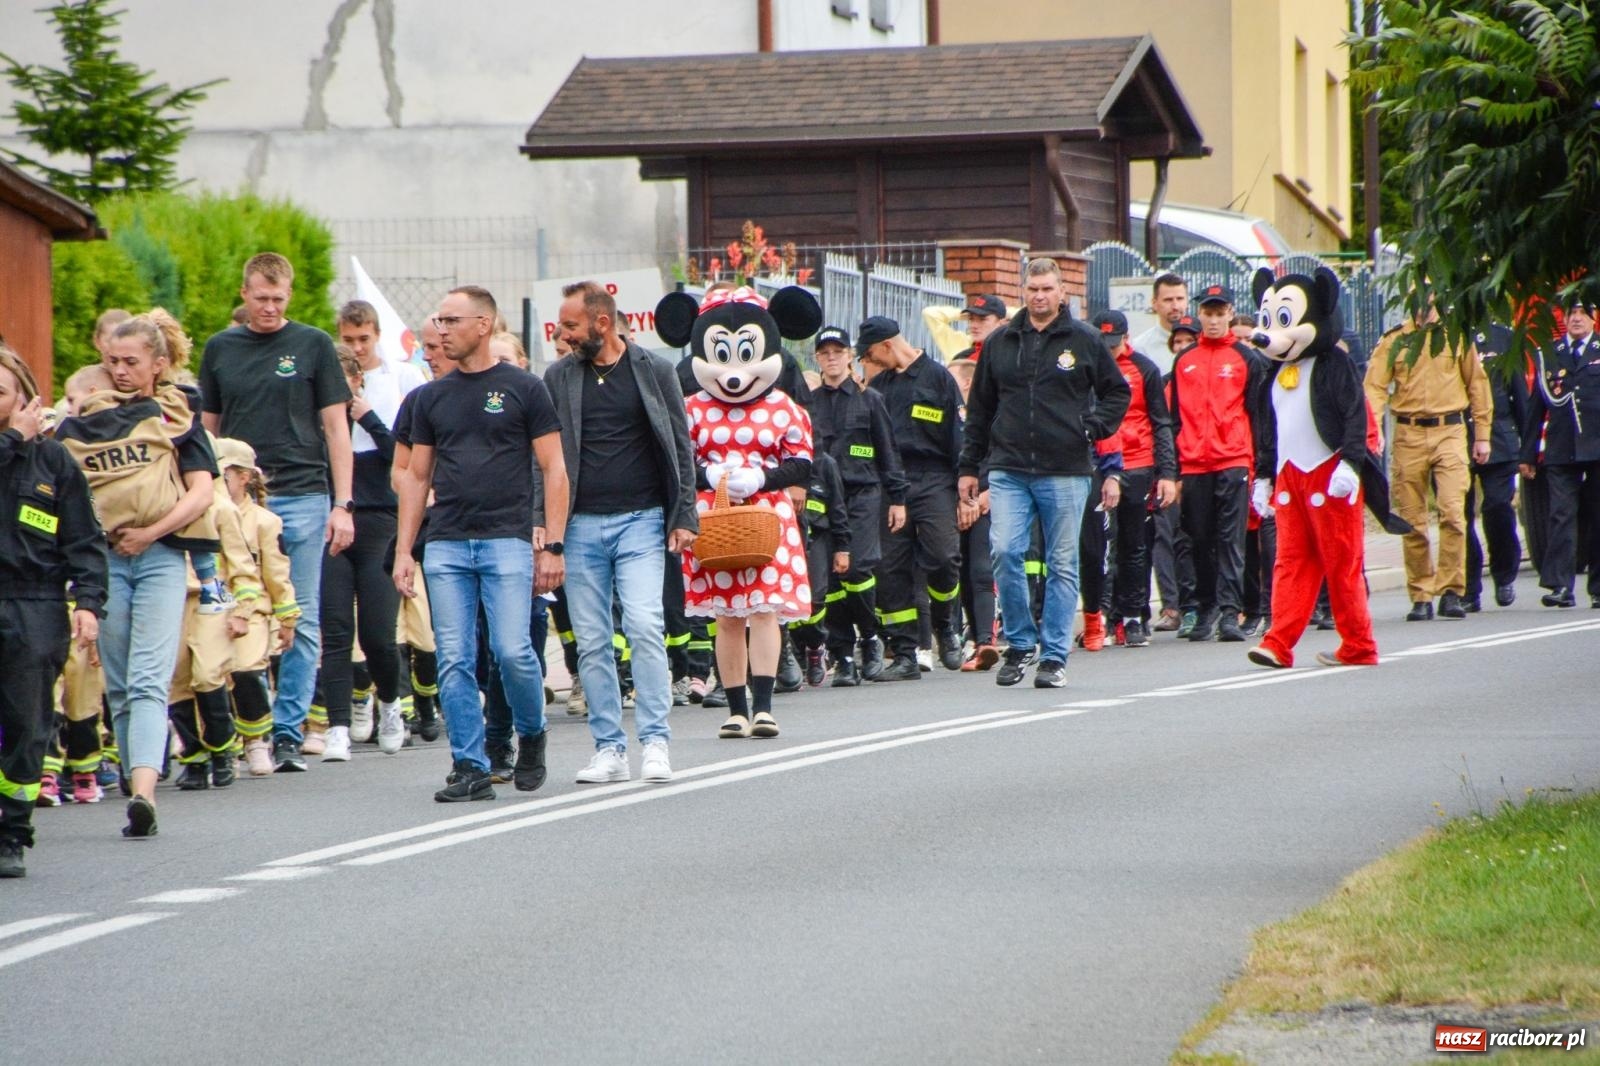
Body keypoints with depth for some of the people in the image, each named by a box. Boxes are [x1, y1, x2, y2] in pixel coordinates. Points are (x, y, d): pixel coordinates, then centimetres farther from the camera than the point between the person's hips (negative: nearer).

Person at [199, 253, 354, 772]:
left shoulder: (313, 345, 3)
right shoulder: (220, 349, 10)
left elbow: (335, 426, 3)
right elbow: (208, 429, 15)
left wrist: (342, 504, -4)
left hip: (302, 499, -2)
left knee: (301, 622, 0)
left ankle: (288, 732, 5)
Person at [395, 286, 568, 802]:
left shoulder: (523, 389, 2)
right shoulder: (431, 398, 13)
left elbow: (554, 469, 1)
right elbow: (416, 476, 16)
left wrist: (552, 546, -6)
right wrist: (403, 551, 8)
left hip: (507, 541, -4)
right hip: (446, 545, 4)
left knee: (512, 650, -12)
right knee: (455, 660, -1)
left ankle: (531, 733, 15)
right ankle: (470, 768, 3)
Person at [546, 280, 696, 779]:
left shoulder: (655, 372, 4)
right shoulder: (558, 377, 9)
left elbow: (680, 448, 6)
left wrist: (684, 517, -1)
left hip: (641, 521, -2)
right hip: (581, 526, 2)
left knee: (645, 626, -16)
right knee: (591, 641, 2)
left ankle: (655, 742, -10)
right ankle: (609, 749, 8)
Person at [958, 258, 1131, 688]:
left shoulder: (1084, 342, 4)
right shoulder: (999, 343, 11)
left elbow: (1117, 392, 12)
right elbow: (979, 408, 17)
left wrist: (1093, 428, -5)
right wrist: (969, 467, 14)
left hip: (1066, 471, -1)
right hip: (1008, 470, 2)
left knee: (1063, 564, 2)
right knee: (1004, 552, -12)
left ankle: (1054, 656, 7)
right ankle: (1020, 641, 3)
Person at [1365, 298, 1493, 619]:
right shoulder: (1394, 341, 7)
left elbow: (1477, 384, 12)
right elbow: (1375, 387, 0)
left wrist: (1482, 435, 10)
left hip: (1449, 432, -1)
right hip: (1408, 436, 1)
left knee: (1452, 512, -13)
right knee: (1412, 520, 2)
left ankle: (1451, 592, -7)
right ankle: (1421, 596, 9)